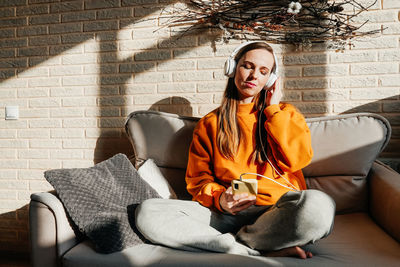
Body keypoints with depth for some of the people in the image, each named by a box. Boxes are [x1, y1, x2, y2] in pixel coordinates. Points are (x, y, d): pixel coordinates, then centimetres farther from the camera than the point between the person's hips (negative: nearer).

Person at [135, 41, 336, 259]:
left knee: (317, 206, -36)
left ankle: (229, 242, -16)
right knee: (147, 212, -23)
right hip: (226, 214, 2)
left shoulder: (284, 114, 17)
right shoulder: (209, 124, 18)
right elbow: (198, 179, 12)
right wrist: (219, 199, -10)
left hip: (276, 214, -1)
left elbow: (298, 159, -3)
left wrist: (273, 109, 4)